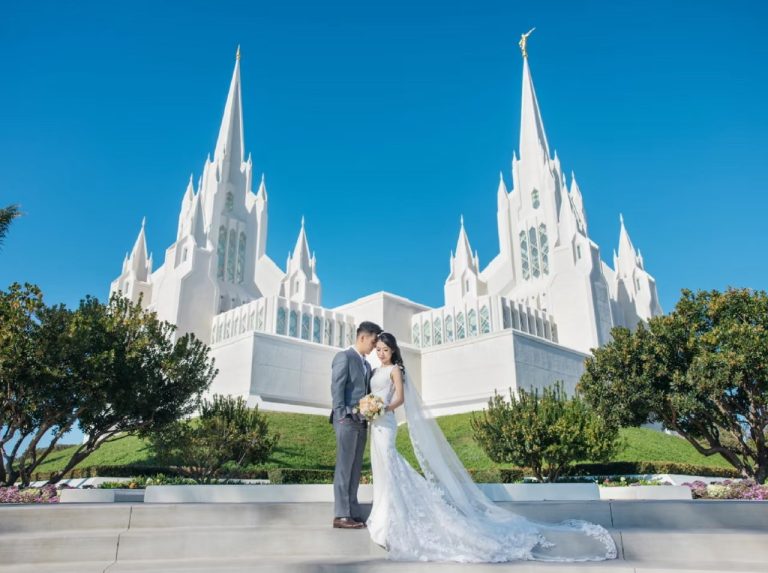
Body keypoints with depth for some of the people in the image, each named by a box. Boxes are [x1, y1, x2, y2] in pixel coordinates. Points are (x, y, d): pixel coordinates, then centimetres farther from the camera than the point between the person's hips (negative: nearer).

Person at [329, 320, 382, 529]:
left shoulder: (366, 364, 22)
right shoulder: (344, 357, -3)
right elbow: (336, 388, -11)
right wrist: (342, 415, -18)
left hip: (362, 422, 8)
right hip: (347, 420, -8)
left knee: (355, 468, 8)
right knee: (344, 466, -6)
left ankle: (353, 513, 12)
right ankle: (341, 515, -2)